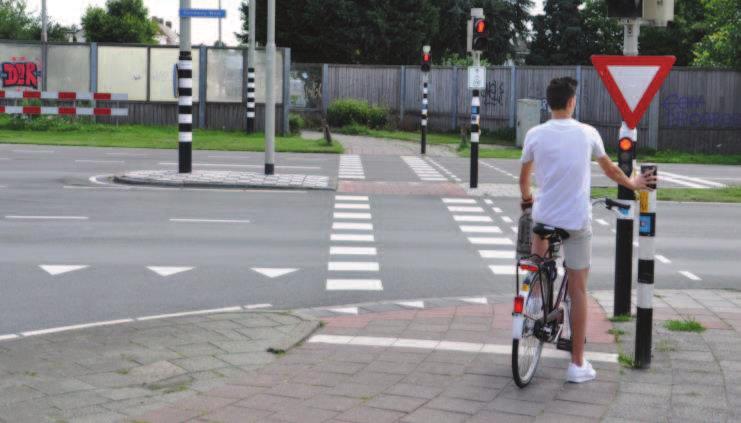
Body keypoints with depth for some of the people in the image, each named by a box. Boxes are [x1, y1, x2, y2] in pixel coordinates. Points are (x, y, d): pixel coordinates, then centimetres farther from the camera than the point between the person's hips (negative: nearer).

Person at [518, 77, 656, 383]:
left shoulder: (535, 134, -2)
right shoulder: (587, 133, -2)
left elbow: (523, 178, 11)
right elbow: (610, 169, 13)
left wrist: (527, 198, 34)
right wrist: (632, 184, 34)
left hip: (544, 216, 1)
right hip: (577, 221, -1)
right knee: (578, 290, 3)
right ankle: (577, 364, 5)